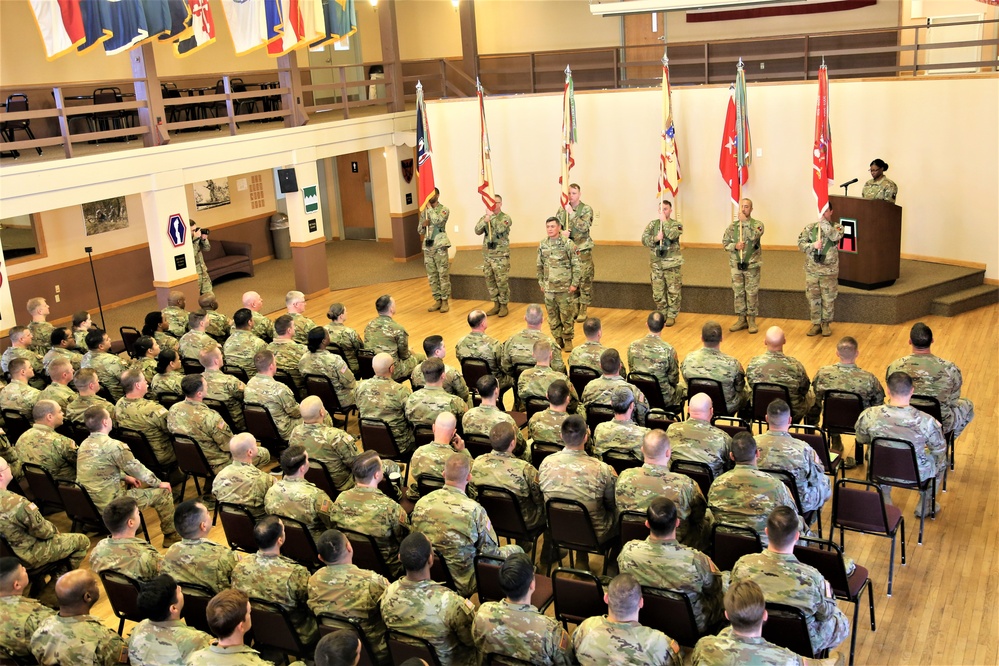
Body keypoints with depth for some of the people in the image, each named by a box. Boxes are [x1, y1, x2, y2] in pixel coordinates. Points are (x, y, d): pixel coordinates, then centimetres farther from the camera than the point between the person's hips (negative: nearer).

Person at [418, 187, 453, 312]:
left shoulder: (444, 209, -4)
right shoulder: (424, 211, 12)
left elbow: (437, 221, -23)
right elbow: (420, 231, 14)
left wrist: (429, 207, -15)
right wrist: (423, 225, -8)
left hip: (440, 246, -5)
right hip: (428, 247, 6)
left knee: (443, 275, -2)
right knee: (432, 276, 8)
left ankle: (445, 301, 4)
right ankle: (437, 300, 16)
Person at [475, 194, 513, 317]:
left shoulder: (505, 218, -6)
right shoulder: (484, 217, 9)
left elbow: (500, 229, -25)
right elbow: (477, 231, -3)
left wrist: (492, 216, -18)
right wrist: (485, 220, -17)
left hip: (501, 256, -5)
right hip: (487, 255, 5)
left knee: (502, 282, -2)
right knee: (490, 281, 9)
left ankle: (504, 306, 9)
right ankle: (496, 305, 21)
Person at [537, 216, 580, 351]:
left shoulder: (568, 244, -9)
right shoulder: (542, 245, 5)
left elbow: (576, 266, -7)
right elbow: (540, 266, 14)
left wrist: (574, 283, -10)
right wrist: (541, 283, 12)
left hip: (565, 288, -4)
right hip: (549, 288, 4)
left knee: (567, 315, 2)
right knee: (552, 316, 9)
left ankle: (568, 340, 16)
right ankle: (557, 339, 21)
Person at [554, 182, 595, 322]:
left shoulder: (586, 209, -5)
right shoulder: (562, 210, 6)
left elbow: (584, 227, -18)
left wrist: (571, 213, -20)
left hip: (583, 250, -4)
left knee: (585, 280, -1)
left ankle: (583, 310, 6)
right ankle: (575, 308, 20)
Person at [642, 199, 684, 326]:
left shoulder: (676, 225, -4)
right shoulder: (652, 224, 6)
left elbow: (672, 235, -24)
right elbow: (644, 239, -2)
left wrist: (664, 221, -16)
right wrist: (656, 238, -18)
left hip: (672, 264, -3)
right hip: (656, 263, 3)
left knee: (673, 292, 2)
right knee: (658, 293, 8)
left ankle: (671, 316, 14)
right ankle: (662, 314, 23)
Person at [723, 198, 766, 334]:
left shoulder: (757, 224, -4)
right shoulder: (732, 226, 5)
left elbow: (753, 236, -24)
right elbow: (725, 242, 6)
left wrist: (745, 221, -20)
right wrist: (735, 246, -13)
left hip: (752, 265, -3)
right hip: (736, 265, 3)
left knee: (752, 293, 2)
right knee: (738, 293, 8)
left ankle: (752, 320, 11)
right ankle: (741, 319, 19)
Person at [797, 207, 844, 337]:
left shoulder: (837, 226, -1)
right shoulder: (809, 227, 5)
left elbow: (835, 236, -23)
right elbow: (800, 243, -2)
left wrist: (823, 222, -25)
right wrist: (813, 245, -19)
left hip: (829, 270, -2)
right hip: (812, 269, 2)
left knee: (828, 298, 5)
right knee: (813, 298, 7)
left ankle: (826, 324, 19)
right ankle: (816, 324, 19)